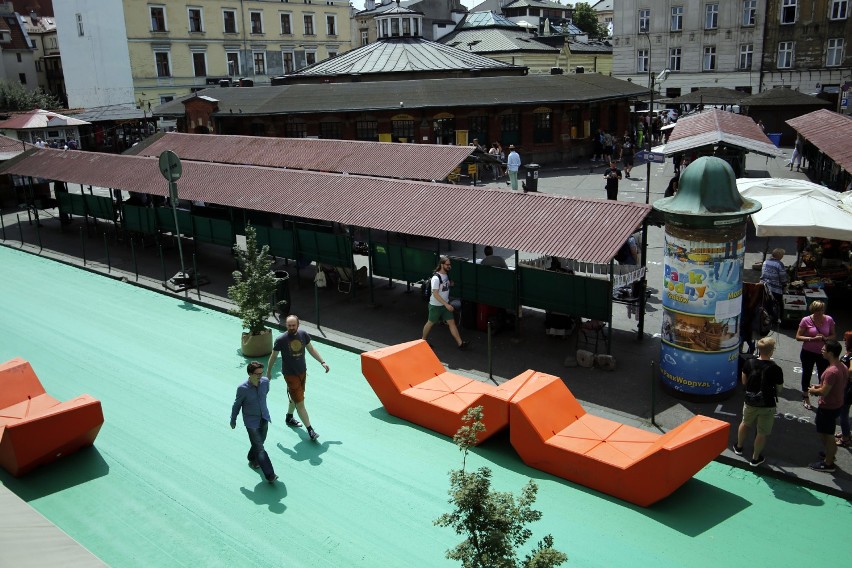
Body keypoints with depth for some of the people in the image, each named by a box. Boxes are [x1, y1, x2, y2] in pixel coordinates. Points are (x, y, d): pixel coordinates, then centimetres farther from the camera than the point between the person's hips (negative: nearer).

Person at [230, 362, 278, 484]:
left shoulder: (265, 381, -11)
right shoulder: (242, 389, -24)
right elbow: (237, 405, -8)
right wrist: (233, 420, 6)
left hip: (264, 418, 5)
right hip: (251, 422, -5)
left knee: (260, 441, 22)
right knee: (260, 448, -7)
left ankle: (252, 459, 52)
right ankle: (270, 475, -5)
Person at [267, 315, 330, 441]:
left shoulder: (303, 335, -6)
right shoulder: (281, 340, -18)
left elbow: (311, 349, 9)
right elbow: (273, 356, -6)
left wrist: (322, 362, 6)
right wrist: (268, 372, 3)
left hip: (302, 372, 6)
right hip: (290, 374, -6)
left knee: (294, 397, 25)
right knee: (300, 403, -7)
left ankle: (289, 418, 49)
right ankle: (310, 430, -4)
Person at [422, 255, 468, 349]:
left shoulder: (446, 275, 0)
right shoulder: (436, 278, -25)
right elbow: (435, 294, -26)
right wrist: (446, 305, -28)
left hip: (445, 304, 7)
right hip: (435, 306, -7)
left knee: (452, 322, 4)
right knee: (430, 323, 11)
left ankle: (460, 343, 5)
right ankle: (423, 340, 32)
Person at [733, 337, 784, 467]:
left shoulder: (749, 363, -12)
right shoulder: (776, 369, -21)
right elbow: (779, 390, -9)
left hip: (750, 402, 4)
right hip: (767, 406, -3)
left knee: (745, 424, 28)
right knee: (762, 432, 13)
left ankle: (739, 447, 47)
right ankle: (755, 458, 25)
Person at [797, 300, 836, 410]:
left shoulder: (829, 320, -7)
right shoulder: (806, 320, -13)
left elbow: (833, 335, 3)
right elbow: (798, 337, -11)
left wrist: (825, 338, -19)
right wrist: (812, 338, -25)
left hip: (823, 353, 1)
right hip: (808, 353, -1)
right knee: (807, 374, 15)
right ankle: (805, 398, 34)